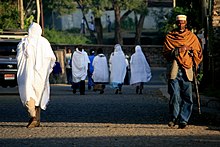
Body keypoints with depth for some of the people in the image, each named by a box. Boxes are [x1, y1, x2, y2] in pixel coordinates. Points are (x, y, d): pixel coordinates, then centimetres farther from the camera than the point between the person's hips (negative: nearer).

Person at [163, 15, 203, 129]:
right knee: (175, 95, -10)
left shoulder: (192, 37, 14)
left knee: (187, 98, -4)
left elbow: (198, 53, 20)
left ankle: (183, 120, 1)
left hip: (187, 70, 1)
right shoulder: (169, 37, 11)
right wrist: (178, 50, -12)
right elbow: (166, 53, 2)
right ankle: (174, 117, 4)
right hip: (174, 71, -1)